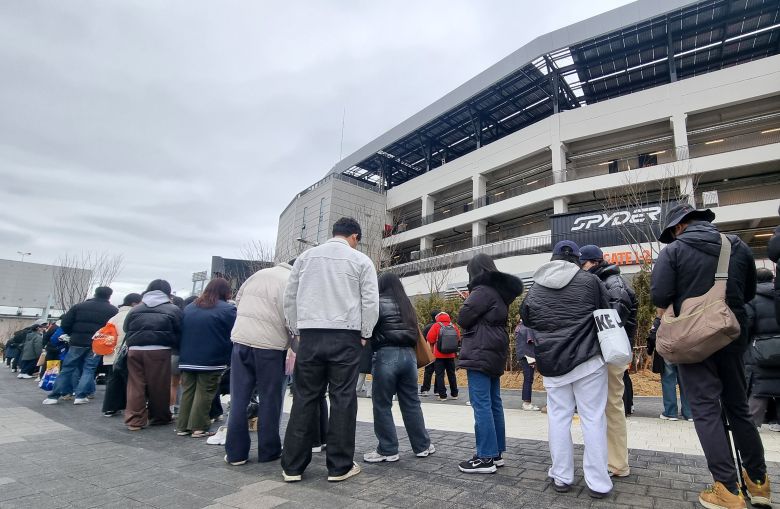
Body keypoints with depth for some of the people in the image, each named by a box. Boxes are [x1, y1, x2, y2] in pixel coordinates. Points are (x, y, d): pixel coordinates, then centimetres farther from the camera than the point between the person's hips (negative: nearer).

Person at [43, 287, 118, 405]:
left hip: (77, 342, 2)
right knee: (89, 369, 6)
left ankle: (54, 396, 11)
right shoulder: (113, 310, 0)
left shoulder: (79, 306, 7)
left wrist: (73, 335, 18)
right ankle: (81, 396, 1)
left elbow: (64, 324, 5)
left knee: (67, 368, 10)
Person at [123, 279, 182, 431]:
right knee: (159, 386, 6)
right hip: (159, 350, -3)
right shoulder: (173, 310, 2)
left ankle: (134, 420, 7)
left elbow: (126, 330, 17)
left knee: (135, 386, 7)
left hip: (135, 350, 4)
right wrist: (174, 347, 16)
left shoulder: (135, 309, 14)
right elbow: (179, 333, 2)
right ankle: (159, 417, 18)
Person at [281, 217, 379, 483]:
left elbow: (290, 297, 11)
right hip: (345, 335, -2)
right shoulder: (361, 260, 3)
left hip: (310, 335, 3)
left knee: (305, 398, 9)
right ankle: (339, 466, 11)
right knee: (343, 399, 5)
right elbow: (371, 302, -2)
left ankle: (292, 466, 16)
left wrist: (297, 330, 17)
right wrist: (365, 334, 8)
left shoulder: (306, 256, 11)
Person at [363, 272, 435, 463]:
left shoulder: (379, 302, -3)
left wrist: (369, 349, 2)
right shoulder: (407, 305, 17)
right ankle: (422, 445, 22)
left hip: (386, 355, -7)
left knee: (382, 405, 4)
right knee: (412, 403, 14)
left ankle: (387, 450, 11)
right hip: (409, 355, 7)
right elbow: (415, 331, 18)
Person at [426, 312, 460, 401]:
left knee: (440, 375, 2)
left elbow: (430, 338, -11)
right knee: (451, 374, 15)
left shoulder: (436, 326, -8)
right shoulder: (454, 327, 2)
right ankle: (454, 394, 22)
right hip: (451, 355, 4)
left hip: (439, 355, -4)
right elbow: (458, 339, 7)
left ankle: (442, 395, -1)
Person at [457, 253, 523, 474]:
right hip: (495, 353, 10)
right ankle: (496, 453, 21)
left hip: (480, 353, -10)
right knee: (494, 403, 13)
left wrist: (467, 302, 4)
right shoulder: (499, 292, 15)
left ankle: (486, 458, -2)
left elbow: (463, 318, -14)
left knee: (481, 405, -6)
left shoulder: (483, 291, -14)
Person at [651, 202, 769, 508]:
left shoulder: (674, 250, -10)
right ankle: (757, 481, 28)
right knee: (738, 406, 19)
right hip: (732, 335, 5)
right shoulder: (737, 245, 4)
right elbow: (749, 293, 13)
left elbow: (659, 296, -17)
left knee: (706, 408, 2)